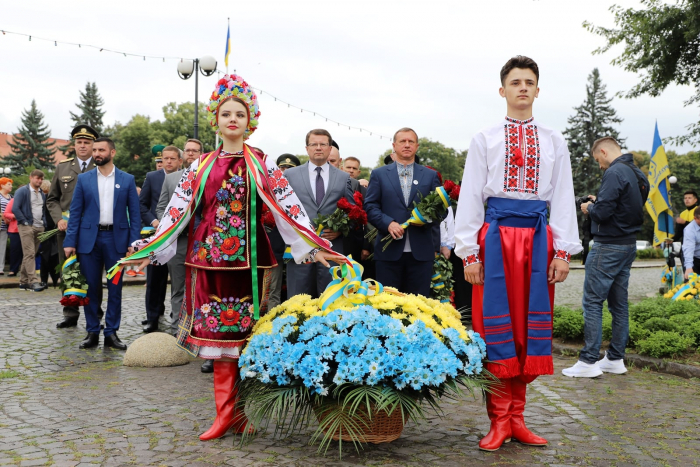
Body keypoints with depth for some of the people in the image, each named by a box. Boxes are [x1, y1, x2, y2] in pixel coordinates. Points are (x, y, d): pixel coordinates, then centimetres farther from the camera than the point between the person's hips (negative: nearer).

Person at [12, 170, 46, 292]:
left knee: (32, 254, 9)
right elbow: (15, 208, -9)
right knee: (29, 254, -12)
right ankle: (33, 281, -17)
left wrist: (44, 222, 10)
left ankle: (24, 281, 15)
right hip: (27, 227, -6)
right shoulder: (22, 191, -3)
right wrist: (24, 222, -13)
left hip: (39, 227, 7)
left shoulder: (42, 194, 17)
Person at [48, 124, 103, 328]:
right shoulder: (62, 168, 12)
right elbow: (52, 199, 14)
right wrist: (59, 219, -1)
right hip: (67, 228, 3)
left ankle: (94, 314, 12)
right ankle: (71, 315, 16)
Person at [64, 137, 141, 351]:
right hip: (89, 239, 1)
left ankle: (111, 333, 12)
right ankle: (92, 333, 14)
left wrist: (134, 242, -7)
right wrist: (70, 242, -4)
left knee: (115, 288, 3)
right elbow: (75, 212, 4)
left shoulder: (127, 180, 4)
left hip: (116, 239, -1)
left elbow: (134, 213, 3)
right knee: (91, 288, 4)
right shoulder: (84, 179, 7)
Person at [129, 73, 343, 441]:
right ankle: (225, 413, 8)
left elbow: (287, 207, -2)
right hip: (209, 258, 2)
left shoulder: (261, 164, 4)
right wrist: (148, 250, 3)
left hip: (247, 257, -2)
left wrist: (314, 246, -10)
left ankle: (245, 412, 11)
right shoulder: (201, 166, 10)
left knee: (246, 331, 0)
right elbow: (178, 211, 8)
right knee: (218, 331, 1)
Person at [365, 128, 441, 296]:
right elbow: (370, 206, 3)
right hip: (389, 251, -1)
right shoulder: (379, 174, 10)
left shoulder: (431, 175, 13)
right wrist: (388, 223, -14)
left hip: (421, 252, 1)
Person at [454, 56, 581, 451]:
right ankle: (499, 420, 7)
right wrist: (469, 252, -5)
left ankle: (516, 418, 14)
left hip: (538, 236, 2)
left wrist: (564, 251, 0)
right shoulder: (485, 140, 7)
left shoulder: (553, 141, 12)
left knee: (532, 324, 4)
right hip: (496, 234, -2)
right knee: (496, 325, -2)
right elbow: (470, 196, 3)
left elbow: (563, 197, 9)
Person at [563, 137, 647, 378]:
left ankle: (589, 361, -4)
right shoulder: (637, 174, 13)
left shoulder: (614, 173, -16)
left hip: (608, 247, -9)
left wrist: (589, 207, -1)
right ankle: (616, 359, 18)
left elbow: (602, 212, -23)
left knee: (592, 302, -5)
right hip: (629, 245, 9)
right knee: (619, 303, 12)